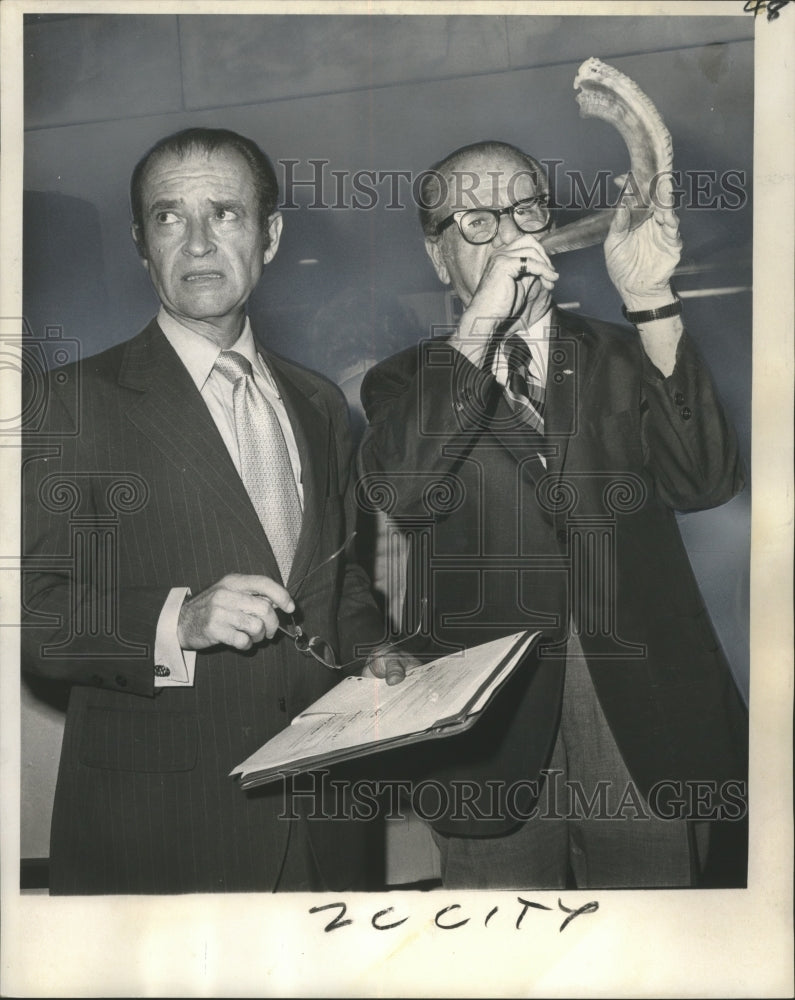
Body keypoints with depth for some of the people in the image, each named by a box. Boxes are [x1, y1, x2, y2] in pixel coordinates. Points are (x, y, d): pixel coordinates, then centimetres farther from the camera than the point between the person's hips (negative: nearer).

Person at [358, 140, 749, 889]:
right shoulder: (406, 384, 5)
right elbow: (402, 494, -16)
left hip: (646, 738, 2)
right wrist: (481, 323, -18)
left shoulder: (627, 360, 8)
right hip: (494, 748, -1)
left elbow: (703, 481, -9)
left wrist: (651, 301, -17)